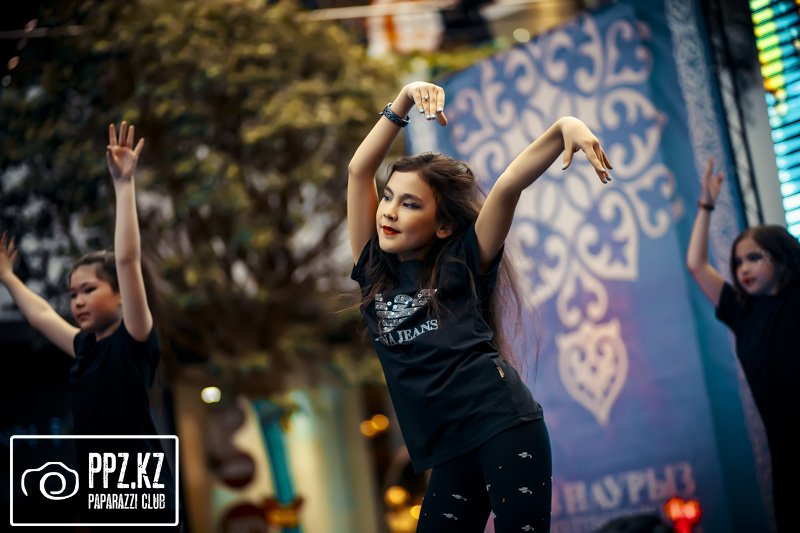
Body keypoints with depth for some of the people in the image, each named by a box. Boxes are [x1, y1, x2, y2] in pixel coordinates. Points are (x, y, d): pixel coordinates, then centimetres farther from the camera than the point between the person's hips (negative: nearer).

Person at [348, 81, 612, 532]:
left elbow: (508, 187, -7)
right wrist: (403, 102, 5)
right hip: (450, 451, 5)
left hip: (506, 428, -5)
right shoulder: (374, 270, 14)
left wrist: (565, 129, -20)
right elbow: (359, 170, 10)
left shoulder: (462, 264, 4)